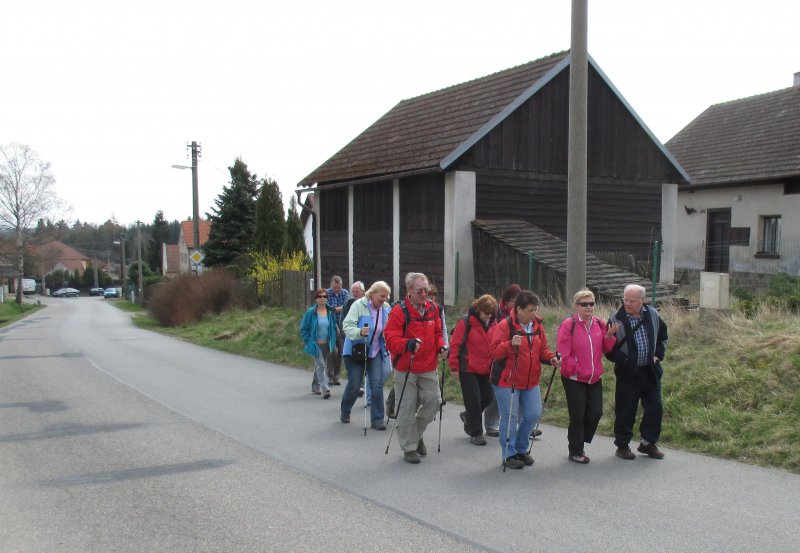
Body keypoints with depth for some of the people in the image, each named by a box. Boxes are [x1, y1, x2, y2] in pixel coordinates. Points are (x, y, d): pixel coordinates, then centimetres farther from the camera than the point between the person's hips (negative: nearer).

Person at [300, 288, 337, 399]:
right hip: (315, 344, -5)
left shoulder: (330, 312, 4)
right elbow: (304, 328, -3)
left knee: (319, 366, 17)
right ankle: (325, 389, -17)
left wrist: (333, 343, 9)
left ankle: (315, 387, 32)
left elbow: (334, 327, 13)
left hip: (327, 344, 5)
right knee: (321, 366, -13)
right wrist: (308, 342, -7)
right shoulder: (311, 312, -8)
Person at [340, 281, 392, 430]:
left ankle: (377, 419, 1)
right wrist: (360, 332, -39)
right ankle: (345, 412, 28)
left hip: (375, 352, 4)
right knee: (354, 384, 1)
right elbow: (347, 325, -21)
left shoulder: (386, 309, 0)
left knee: (377, 384, -7)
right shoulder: (359, 305, -16)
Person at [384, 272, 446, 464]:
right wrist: (408, 344, -35)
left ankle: (416, 434, 31)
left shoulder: (432, 309, 6)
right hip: (405, 368, -5)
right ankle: (409, 448, 17)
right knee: (407, 409, 2)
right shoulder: (399, 311, -13)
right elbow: (390, 339, -17)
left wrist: (441, 346, -1)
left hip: (428, 368, 5)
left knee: (433, 400, 6)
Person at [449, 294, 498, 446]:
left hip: (485, 369, 6)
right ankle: (476, 433, 9)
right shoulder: (465, 322, -12)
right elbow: (455, 345, -10)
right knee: (473, 400, -3)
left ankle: (468, 416, 36)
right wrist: (454, 367, -10)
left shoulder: (492, 323, 5)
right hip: (468, 369, -6)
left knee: (488, 397, 10)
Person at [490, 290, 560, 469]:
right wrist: (511, 344, -35)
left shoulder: (537, 325, 7)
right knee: (510, 418, -2)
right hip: (507, 381, -6)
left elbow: (542, 349, 16)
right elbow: (495, 352, -18)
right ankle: (509, 455, 13)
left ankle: (521, 449, 27)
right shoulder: (505, 325, -13)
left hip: (530, 381, 6)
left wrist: (551, 358, -5)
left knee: (534, 414, 7)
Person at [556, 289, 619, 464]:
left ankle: (579, 443, 27)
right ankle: (575, 452, 16)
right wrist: (575, 370, -10)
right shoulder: (568, 325, -12)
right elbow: (563, 352, -14)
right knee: (578, 415, 1)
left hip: (594, 378, 5)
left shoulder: (600, 324, 4)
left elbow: (607, 350, 8)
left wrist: (609, 336, -10)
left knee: (595, 413, 7)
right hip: (574, 379, -5)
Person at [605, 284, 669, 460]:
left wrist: (658, 355, 7)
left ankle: (648, 442, 24)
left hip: (650, 371, 4)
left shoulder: (652, 314, 1)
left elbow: (662, 335, 17)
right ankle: (622, 445, 17)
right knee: (625, 411, 2)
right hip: (628, 373, -4)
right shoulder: (616, 319, -12)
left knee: (655, 407, 8)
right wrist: (622, 360, -17)